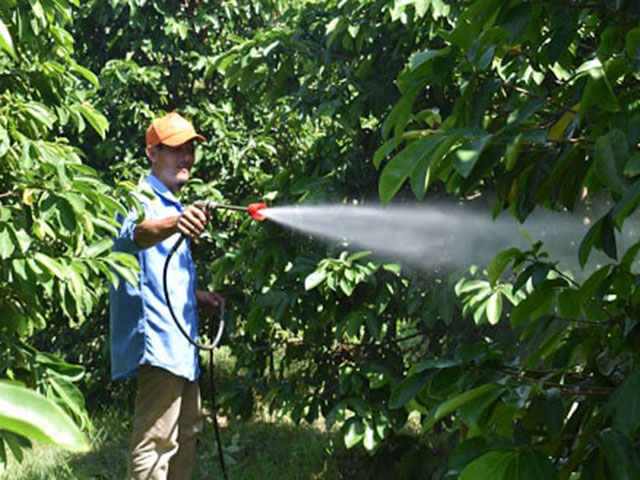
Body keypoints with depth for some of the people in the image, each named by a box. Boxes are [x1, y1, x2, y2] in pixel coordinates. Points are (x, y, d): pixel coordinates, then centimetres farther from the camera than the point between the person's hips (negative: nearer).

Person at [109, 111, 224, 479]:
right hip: (158, 340, -10)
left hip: (181, 342, 10)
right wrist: (171, 224, -54)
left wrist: (199, 297, 15)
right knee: (157, 442, -13)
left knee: (187, 431, 18)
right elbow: (133, 233, -35)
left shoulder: (174, 208, 21)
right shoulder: (142, 198, -8)